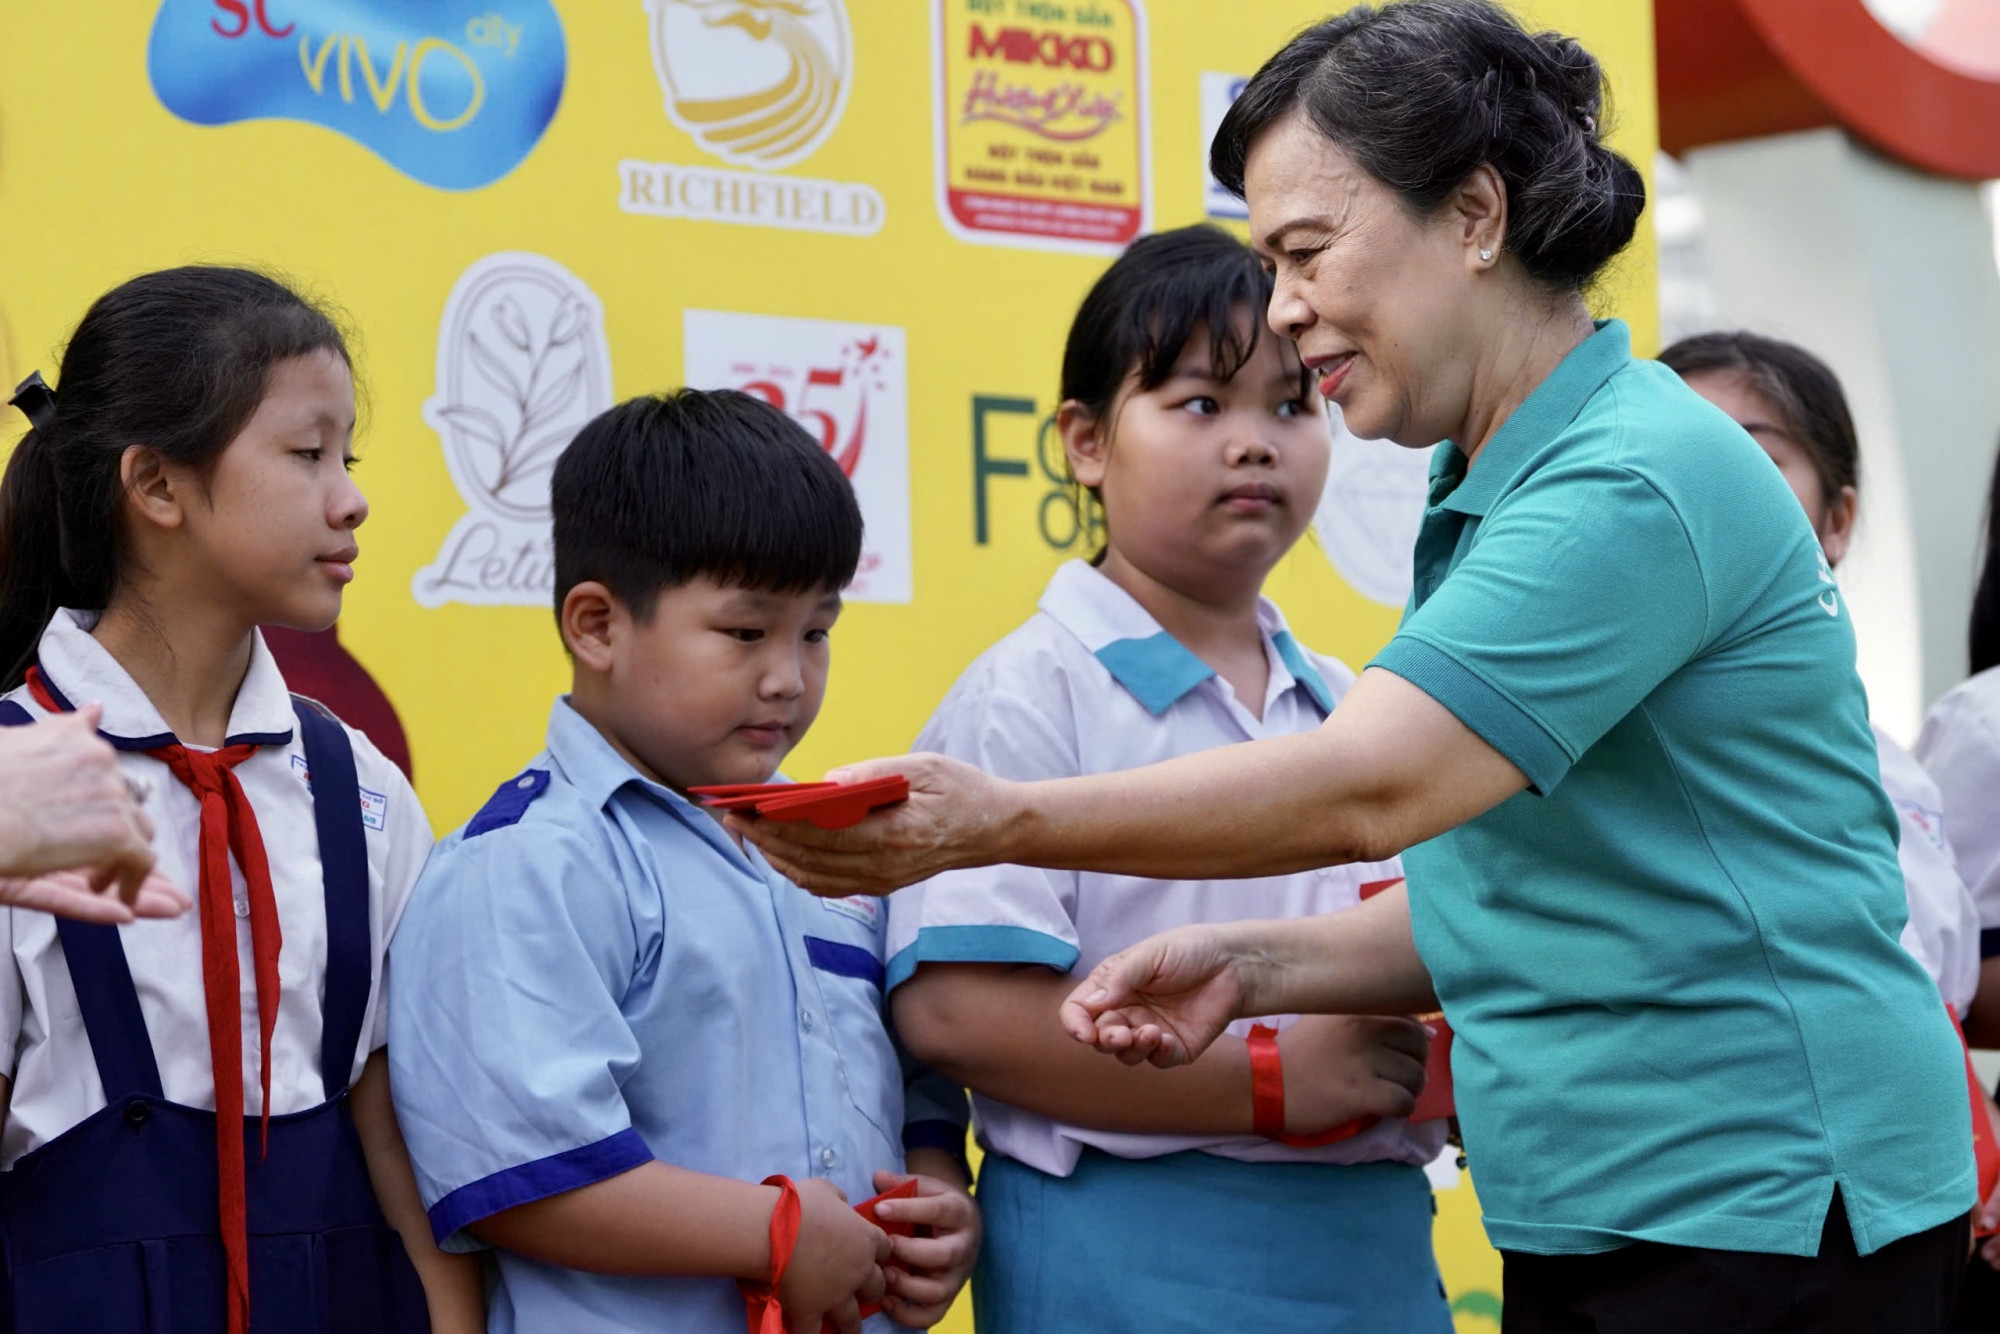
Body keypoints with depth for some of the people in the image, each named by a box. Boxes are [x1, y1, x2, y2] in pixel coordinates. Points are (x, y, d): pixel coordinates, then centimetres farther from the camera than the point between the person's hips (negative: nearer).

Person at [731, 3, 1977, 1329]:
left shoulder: (1637, 484, -17)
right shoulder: (1483, 496, 15)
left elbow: (1372, 789, -26)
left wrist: (998, 821, -30)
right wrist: (1255, 965, 2)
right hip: (1592, 1219, 9)